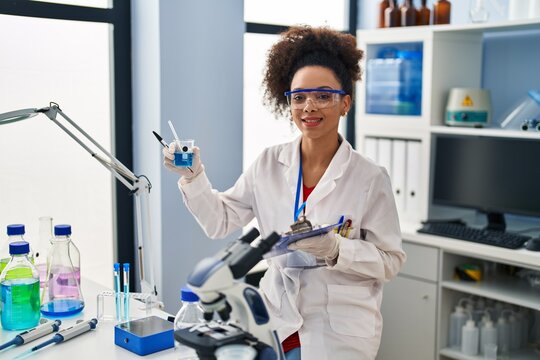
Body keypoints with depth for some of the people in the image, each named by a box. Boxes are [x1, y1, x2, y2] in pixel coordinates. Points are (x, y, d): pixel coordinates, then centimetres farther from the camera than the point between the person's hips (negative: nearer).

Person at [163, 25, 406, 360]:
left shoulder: (370, 177, -11)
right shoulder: (269, 165, -2)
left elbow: (390, 260, -8)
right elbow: (220, 221, 4)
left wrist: (335, 249, -23)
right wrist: (194, 176, -10)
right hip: (276, 323, 3)